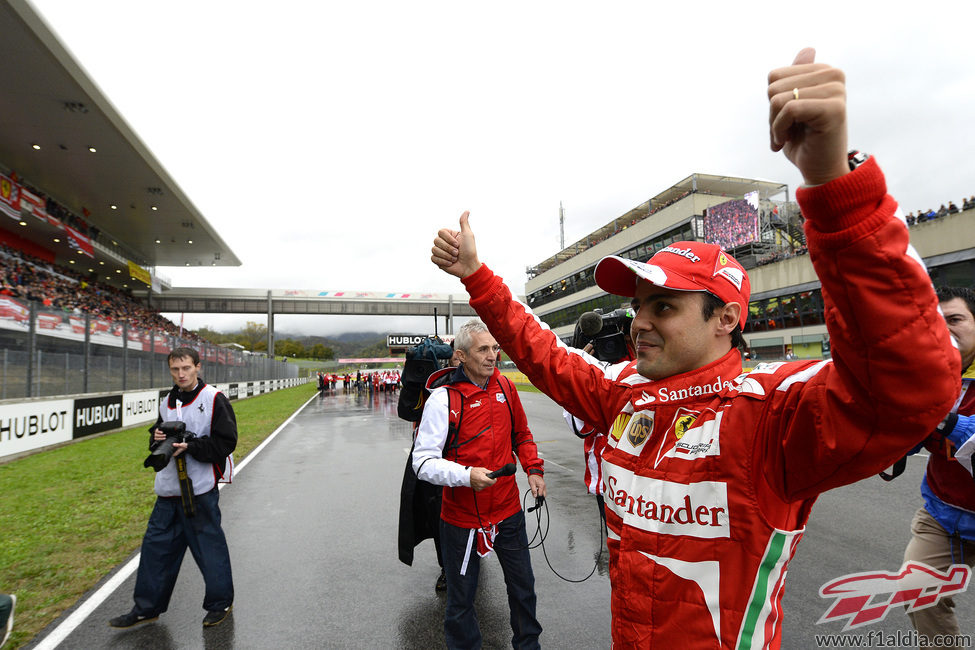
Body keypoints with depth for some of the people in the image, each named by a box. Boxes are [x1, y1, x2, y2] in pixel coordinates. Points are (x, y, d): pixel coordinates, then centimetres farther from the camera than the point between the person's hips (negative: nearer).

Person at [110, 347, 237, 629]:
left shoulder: (214, 399, -9)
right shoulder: (167, 403, 12)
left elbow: (226, 442, -13)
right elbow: (155, 438, 21)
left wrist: (190, 446, -22)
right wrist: (157, 438, -2)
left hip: (200, 489, -6)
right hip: (168, 490, 7)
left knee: (209, 547, 4)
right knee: (156, 545, 13)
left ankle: (220, 603, 23)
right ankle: (146, 608, 30)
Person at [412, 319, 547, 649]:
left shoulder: (505, 386, -1)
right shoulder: (443, 397, -17)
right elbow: (423, 462, -18)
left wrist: (534, 470, 4)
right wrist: (466, 475, -31)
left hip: (509, 511, 5)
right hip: (462, 517, -4)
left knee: (523, 587, 22)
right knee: (461, 601, 13)